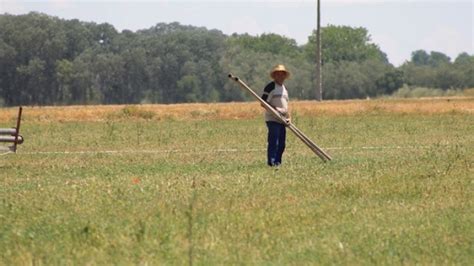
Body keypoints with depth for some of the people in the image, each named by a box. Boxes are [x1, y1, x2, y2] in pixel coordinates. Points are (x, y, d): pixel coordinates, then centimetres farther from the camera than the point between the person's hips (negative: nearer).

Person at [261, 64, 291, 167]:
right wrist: (274, 108, -22)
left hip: (282, 120, 8)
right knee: (273, 141, -14)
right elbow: (263, 102, -9)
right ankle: (271, 161, -15)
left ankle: (278, 161, 17)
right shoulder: (270, 87, -5)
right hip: (272, 119, -8)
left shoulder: (284, 88, 20)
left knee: (281, 143, 10)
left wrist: (288, 116, 11)